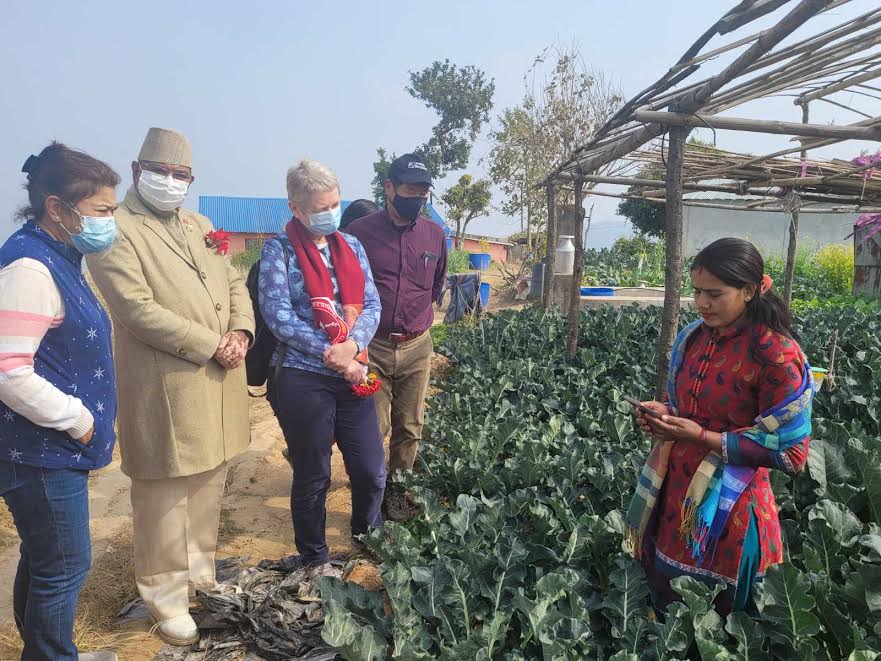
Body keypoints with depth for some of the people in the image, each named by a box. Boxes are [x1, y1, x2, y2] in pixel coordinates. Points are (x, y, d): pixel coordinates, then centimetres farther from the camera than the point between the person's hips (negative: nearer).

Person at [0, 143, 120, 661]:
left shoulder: (60, 258, 9)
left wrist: (86, 418, 14)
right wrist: (78, 419, -16)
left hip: (57, 448, 9)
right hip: (42, 452, -9)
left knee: (43, 563, 21)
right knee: (64, 569, 5)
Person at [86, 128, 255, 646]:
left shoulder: (201, 226, 17)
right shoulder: (117, 230, -7)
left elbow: (234, 283, 16)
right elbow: (138, 309, -17)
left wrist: (241, 332, -4)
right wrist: (210, 345, -17)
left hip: (221, 382, 7)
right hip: (167, 388, -7)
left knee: (208, 486, 17)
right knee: (165, 496, 4)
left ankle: (202, 575, 35)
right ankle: (168, 599, 20)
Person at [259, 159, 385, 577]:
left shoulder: (350, 245, 8)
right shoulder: (279, 251, -6)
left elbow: (371, 303, 2)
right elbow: (279, 316, -14)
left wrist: (353, 345, -17)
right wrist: (331, 354, -18)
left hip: (353, 376, 5)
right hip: (304, 379, -4)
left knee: (371, 470, 12)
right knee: (313, 477, 11)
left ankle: (368, 540, 41)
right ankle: (315, 559, 34)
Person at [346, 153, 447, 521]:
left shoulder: (434, 235, 4)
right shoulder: (361, 231, -7)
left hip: (417, 346, 3)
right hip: (371, 347, -3)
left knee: (409, 428, 11)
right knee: (374, 429, 2)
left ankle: (396, 490, 29)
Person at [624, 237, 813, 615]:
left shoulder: (778, 355, -17)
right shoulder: (693, 337, 3)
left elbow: (789, 452, -15)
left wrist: (702, 437, -22)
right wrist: (664, 413, -7)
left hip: (727, 507, -6)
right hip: (674, 494, 6)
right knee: (664, 611, 18)